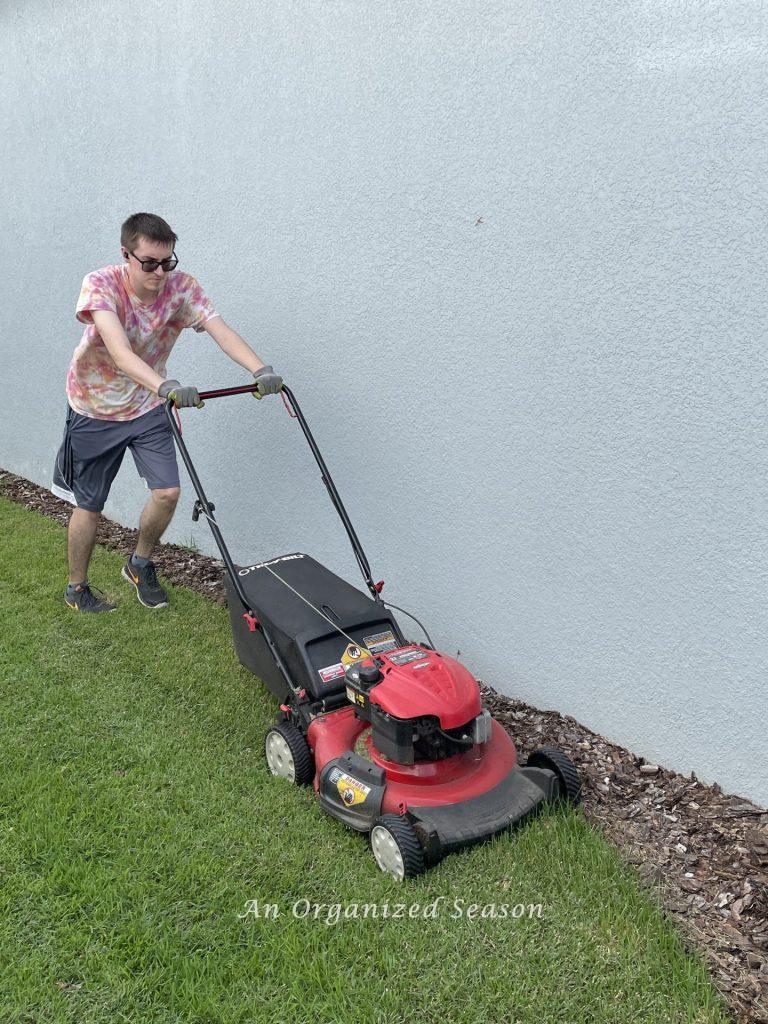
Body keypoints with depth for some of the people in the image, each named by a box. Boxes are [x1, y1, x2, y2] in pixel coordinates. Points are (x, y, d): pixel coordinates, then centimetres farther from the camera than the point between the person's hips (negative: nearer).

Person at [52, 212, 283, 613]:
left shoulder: (181, 286, -16)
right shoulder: (101, 284, -26)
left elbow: (221, 330, -30)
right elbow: (119, 351, -42)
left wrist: (261, 370, -49)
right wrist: (165, 386, -60)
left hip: (147, 405, 3)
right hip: (95, 407, -3)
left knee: (168, 492, -8)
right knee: (89, 504, 6)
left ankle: (140, 565, 20)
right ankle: (76, 587, 28)